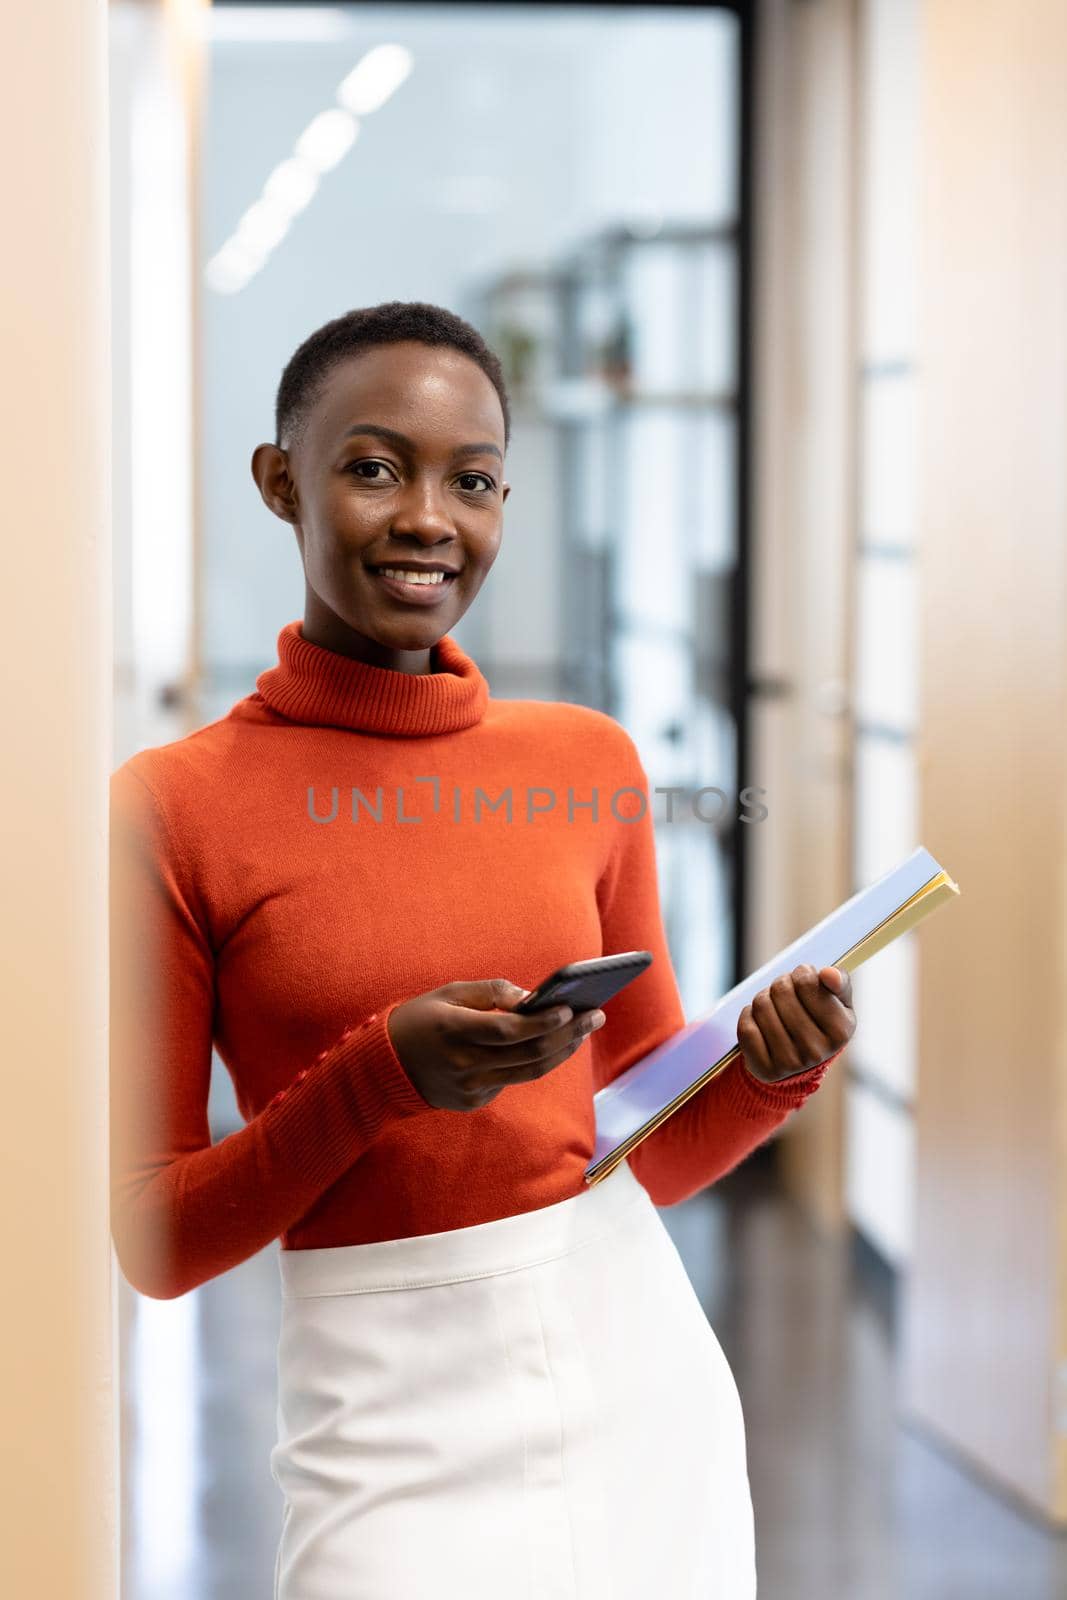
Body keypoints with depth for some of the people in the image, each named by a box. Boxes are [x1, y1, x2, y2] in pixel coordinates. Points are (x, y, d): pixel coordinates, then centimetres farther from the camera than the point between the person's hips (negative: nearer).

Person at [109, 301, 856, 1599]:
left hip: (647, 1384, 4)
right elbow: (154, 1243, -5)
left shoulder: (588, 761, 5)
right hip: (395, 1431, -3)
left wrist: (770, 1073, -8)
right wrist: (380, 1075, -19)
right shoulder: (171, 807, -7)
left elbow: (655, 1154, 13)